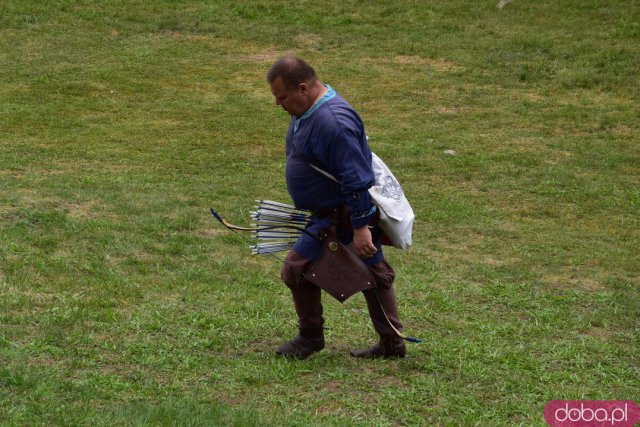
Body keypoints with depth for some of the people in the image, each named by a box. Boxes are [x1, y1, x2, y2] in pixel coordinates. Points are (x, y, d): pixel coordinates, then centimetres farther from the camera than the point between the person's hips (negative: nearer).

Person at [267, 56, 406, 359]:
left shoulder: (333, 122, -29)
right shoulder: (308, 110, 6)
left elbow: (356, 180, -29)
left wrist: (360, 228, -28)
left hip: (343, 217, -11)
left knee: (298, 267, -6)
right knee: (374, 275, 16)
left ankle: (311, 338, 10)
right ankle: (392, 344, 26)